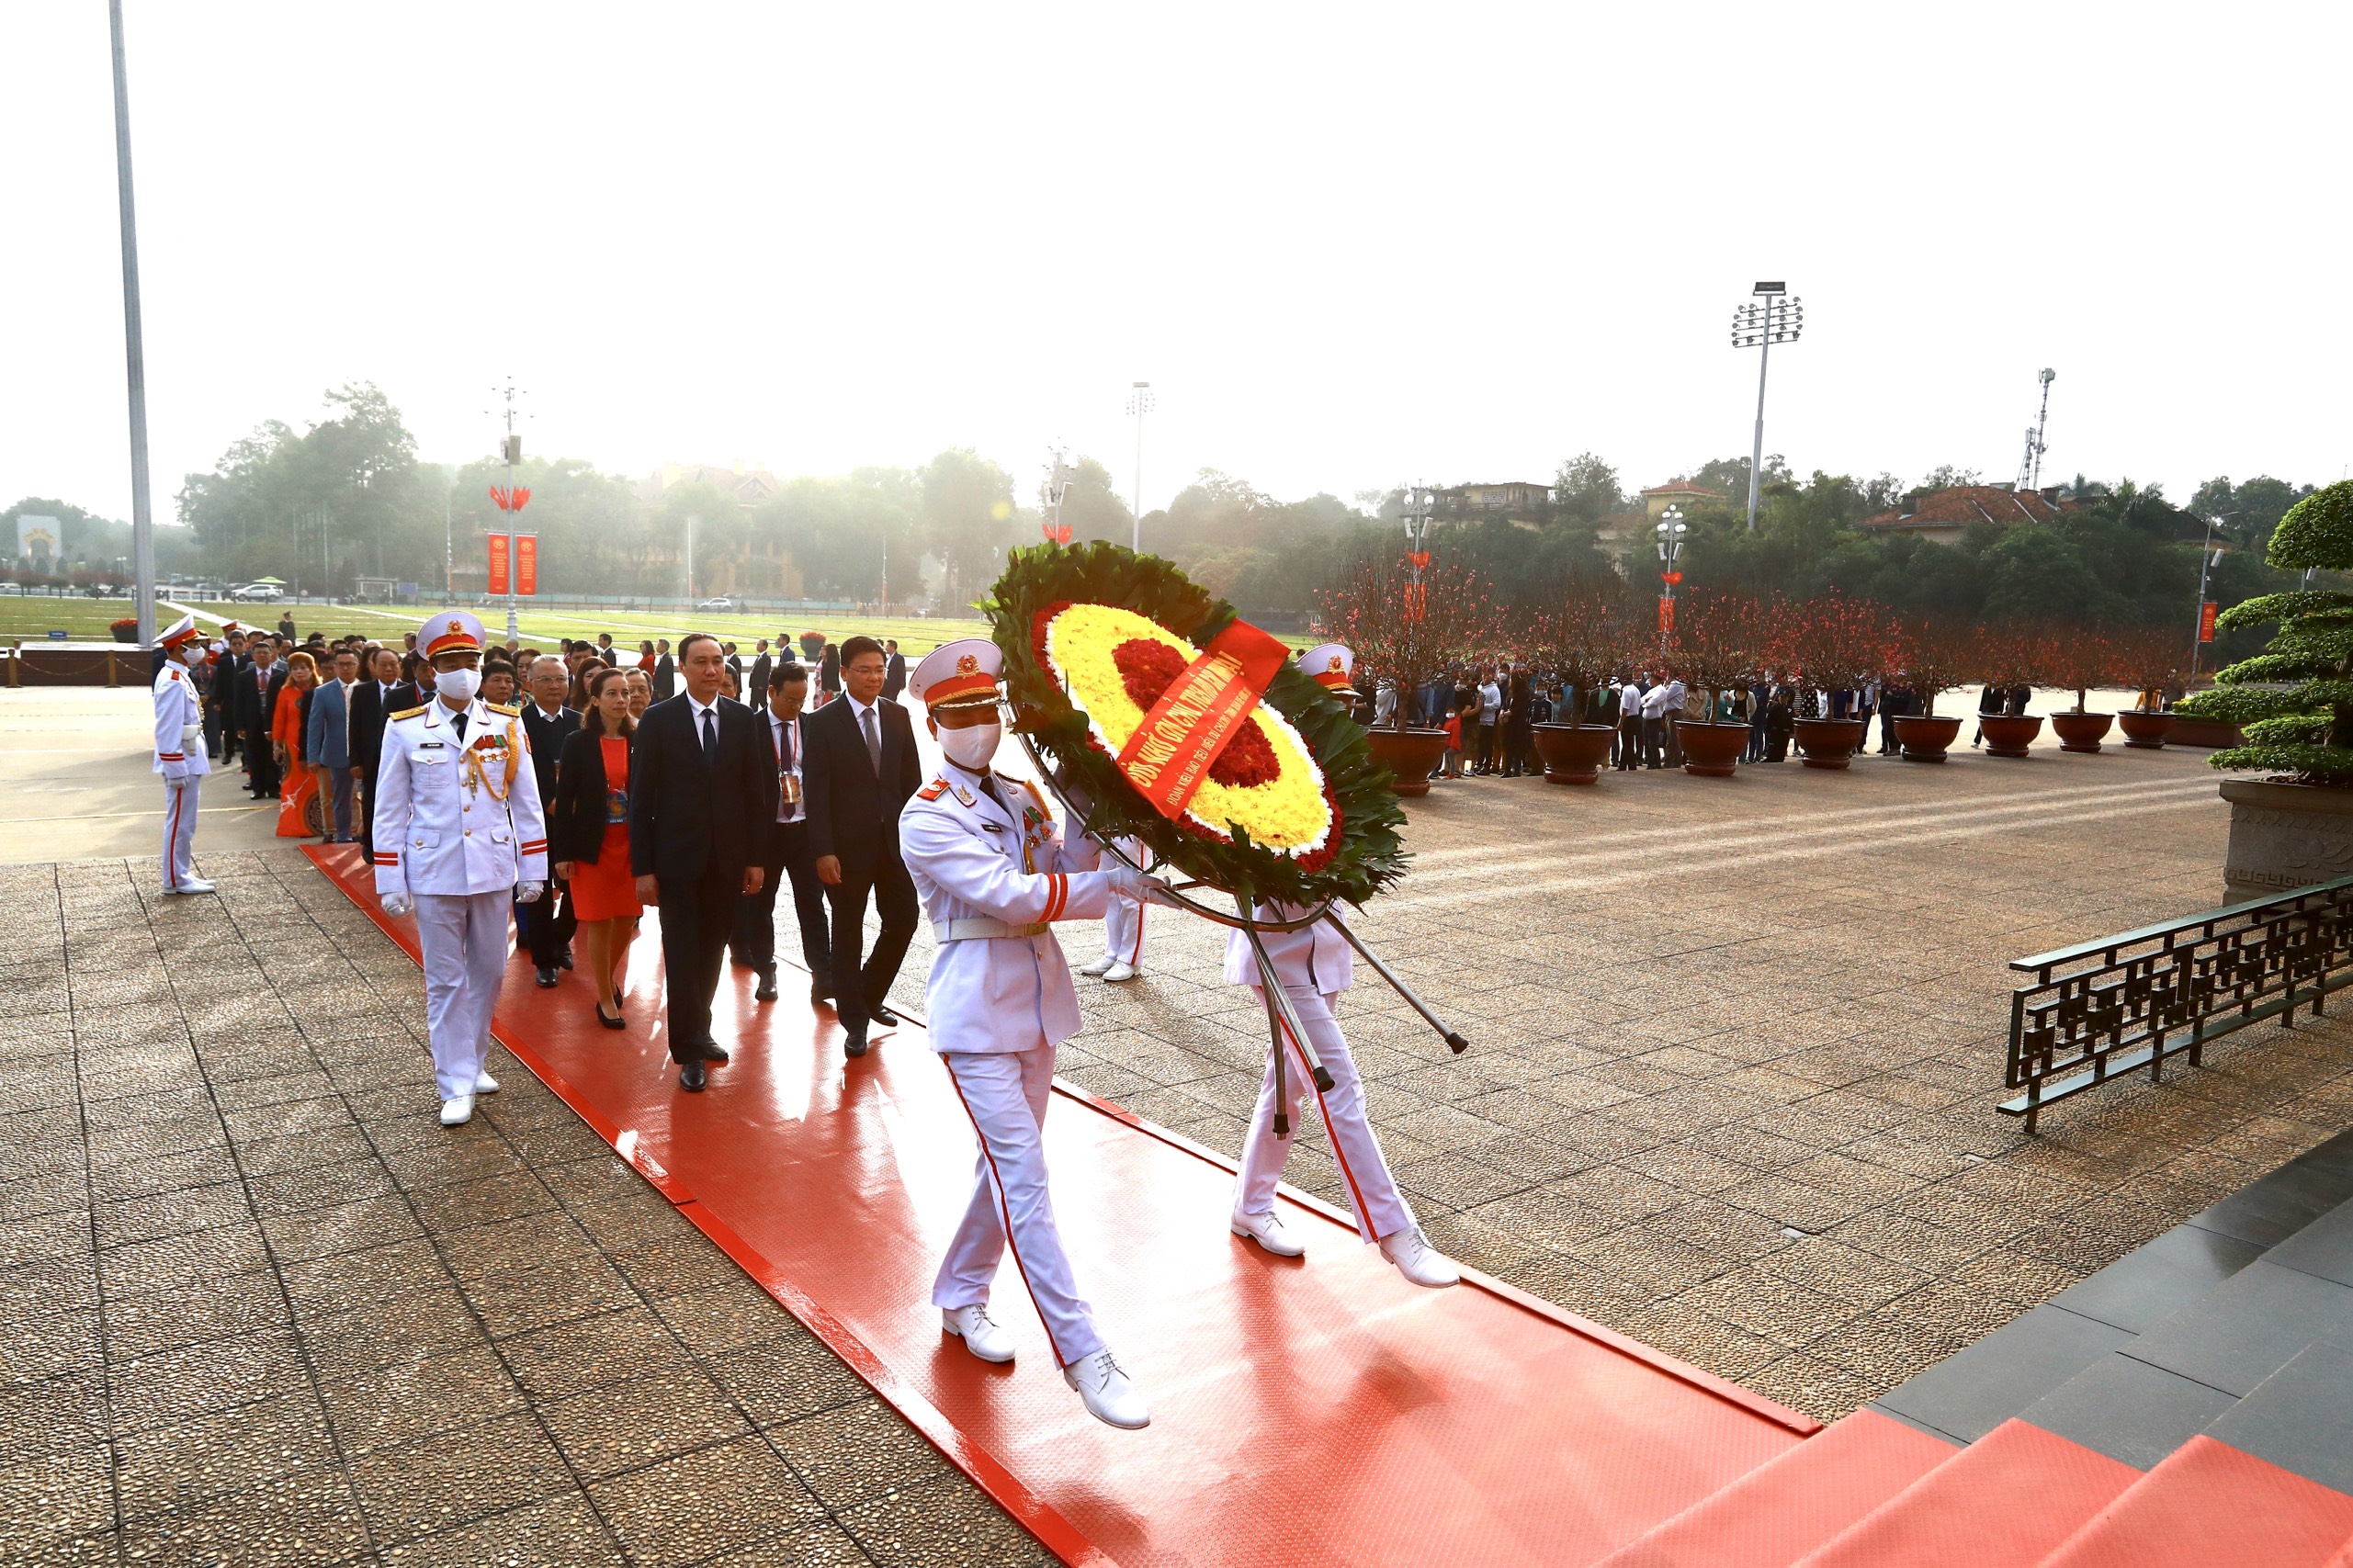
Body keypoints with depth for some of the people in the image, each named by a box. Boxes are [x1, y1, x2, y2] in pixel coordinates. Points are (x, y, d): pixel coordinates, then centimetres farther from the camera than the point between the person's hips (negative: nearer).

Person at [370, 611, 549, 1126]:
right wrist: (390, 883, -2)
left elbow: (526, 802, 4)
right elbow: (389, 812, 0)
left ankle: (472, 1060, 32)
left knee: (487, 973, 13)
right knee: (445, 981, 5)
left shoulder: (507, 725, 0)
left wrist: (533, 870, 3)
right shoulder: (405, 730, -3)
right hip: (434, 874, -2)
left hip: (494, 869, 2)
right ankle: (456, 1084, 14)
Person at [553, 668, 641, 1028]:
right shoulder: (578, 742, -5)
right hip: (592, 844, -2)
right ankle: (605, 998, 17)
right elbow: (564, 798, -4)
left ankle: (610, 978, 35)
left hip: (632, 843, 2)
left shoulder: (639, 741, 1)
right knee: (598, 922, 4)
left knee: (627, 918, 9)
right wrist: (562, 853, -7)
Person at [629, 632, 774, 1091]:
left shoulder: (743, 719, 3)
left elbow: (755, 790, 6)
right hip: (677, 858, -3)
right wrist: (642, 868, -8)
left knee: (712, 950, 12)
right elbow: (641, 797, -4)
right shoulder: (658, 719, -4)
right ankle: (689, 1051, 9)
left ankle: (698, 1032, 28)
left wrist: (755, 858, 3)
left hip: (727, 859, 3)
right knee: (682, 953, 1)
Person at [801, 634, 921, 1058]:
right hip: (848, 845, -4)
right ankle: (854, 1020, 18)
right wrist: (823, 851, -15)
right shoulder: (823, 722, -6)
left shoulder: (898, 716, 7)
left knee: (903, 920, 6)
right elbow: (816, 792, -9)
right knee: (847, 933, 6)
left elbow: (911, 780, 9)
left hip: (895, 840, 4)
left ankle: (870, 996, 30)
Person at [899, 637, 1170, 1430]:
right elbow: (1008, 895, -22)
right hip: (978, 1015, -7)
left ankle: (959, 1297, 36)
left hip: (1038, 1004, 7)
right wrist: (1113, 884, -24)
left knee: (1007, 1169, 17)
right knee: (1024, 1182, -9)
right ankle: (1083, 1355, -5)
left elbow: (1061, 870, 1)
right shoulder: (927, 816, -11)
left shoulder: (1022, 796, 11)